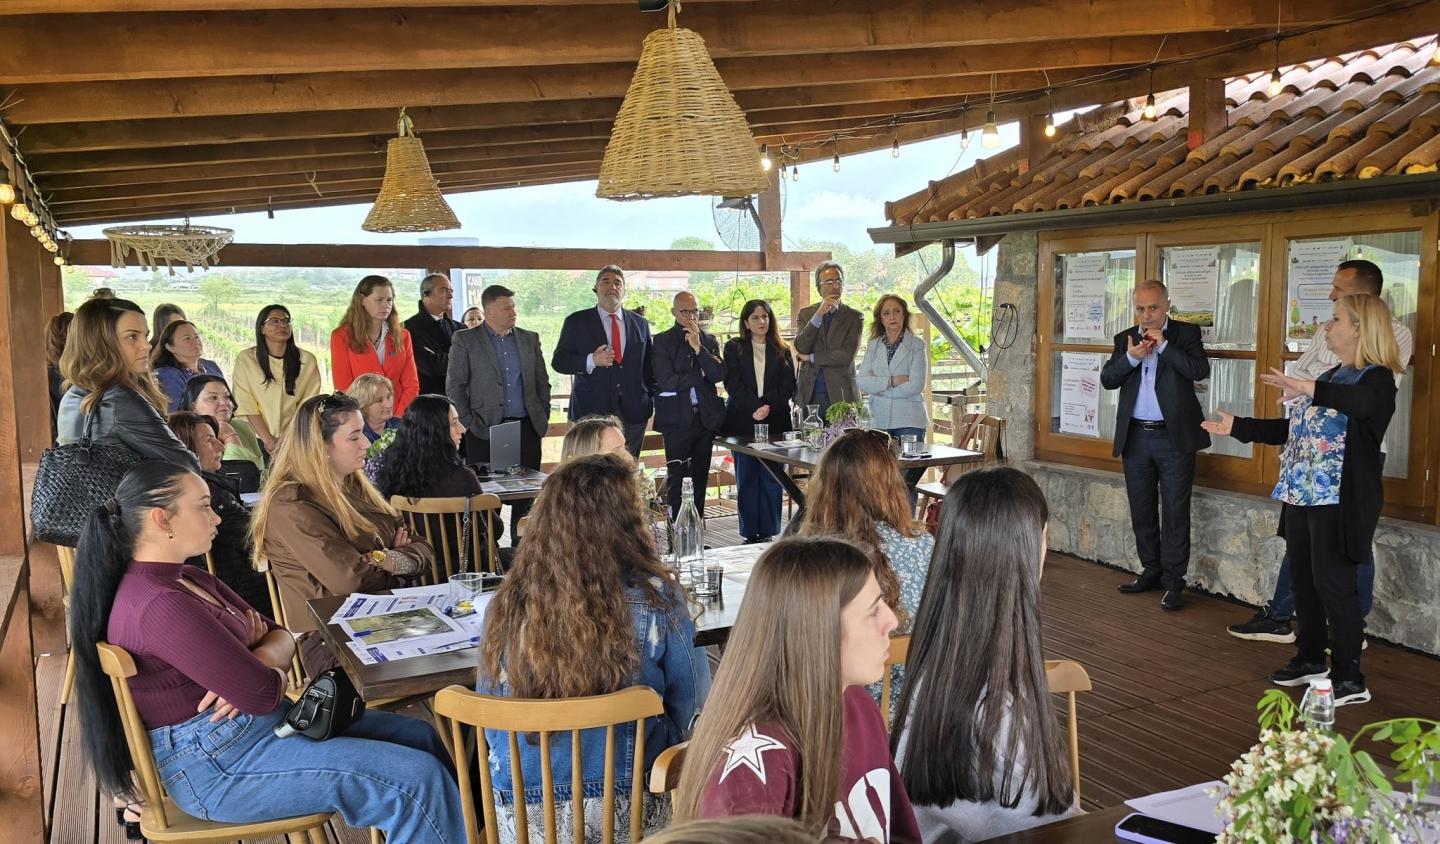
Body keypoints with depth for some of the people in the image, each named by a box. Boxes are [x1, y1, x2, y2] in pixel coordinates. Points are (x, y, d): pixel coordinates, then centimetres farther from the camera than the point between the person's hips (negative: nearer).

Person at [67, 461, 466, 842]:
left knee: (420, 737, 10)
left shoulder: (190, 580, 9)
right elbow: (263, 694, -25)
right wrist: (271, 670, -1)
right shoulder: (161, 606, -25)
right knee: (418, 780, -16)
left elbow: (282, 637, 10)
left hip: (251, 725, 11)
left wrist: (257, 661, -14)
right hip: (216, 763, -11)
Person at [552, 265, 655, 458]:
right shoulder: (577, 321, 5)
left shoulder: (640, 324, 13)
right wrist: (591, 361, -16)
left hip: (633, 413, 2)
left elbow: (649, 367, 15)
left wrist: (651, 405, 7)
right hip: (591, 412, -2)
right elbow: (558, 361, 0)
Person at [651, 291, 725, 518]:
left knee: (700, 476, 10)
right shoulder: (661, 341, -3)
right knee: (676, 477, -1)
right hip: (677, 420, -4)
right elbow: (666, 381, -13)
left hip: (706, 418, 4)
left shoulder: (709, 341, 9)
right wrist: (702, 375, -5)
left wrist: (698, 348, -12)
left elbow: (718, 375, -4)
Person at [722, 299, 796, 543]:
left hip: (774, 422, 1)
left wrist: (767, 406, -12)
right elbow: (733, 384, -3)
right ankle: (750, 534, 5)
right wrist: (753, 409, -16)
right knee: (746, 479, 1)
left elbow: (788, 387, 4)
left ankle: (768, 532, 4)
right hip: (742, 422, -1)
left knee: (771, 479, -2)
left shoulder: (782, 352, 13)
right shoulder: (733, 348, 8)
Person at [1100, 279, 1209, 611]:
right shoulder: (1125, 338, 10)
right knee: (1141, 511, 12)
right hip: (1135, 437, 4)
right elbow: (1107, 379, 2)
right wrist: (1130, 358, -14)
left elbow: (1200, 370, -13)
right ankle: (1151, 571, 25)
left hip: (1174, 437, -4)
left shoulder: (1186, 333, 1)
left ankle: (1174, 581, 3)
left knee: (1175, 512, -2)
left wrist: (1164, 345, -15)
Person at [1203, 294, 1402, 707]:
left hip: (1340, 499, -9)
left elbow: (1362, 403, -36)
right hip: (1301, 493, 9)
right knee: (1302, 577, 13)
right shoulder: (1330, 377, 17)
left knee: (1333, 581, -7)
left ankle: (1350, 679, 2)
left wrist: (1311, 391, -48)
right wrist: (1238, 427, 20)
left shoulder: (1376, 378, -10)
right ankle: (1311, 659, 27)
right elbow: (1293, 429, 23)